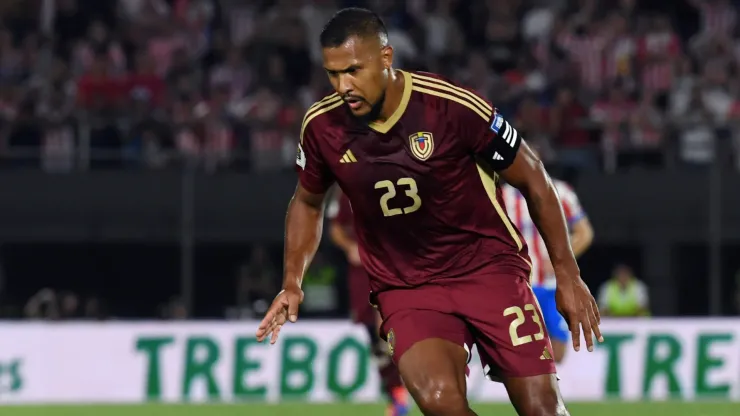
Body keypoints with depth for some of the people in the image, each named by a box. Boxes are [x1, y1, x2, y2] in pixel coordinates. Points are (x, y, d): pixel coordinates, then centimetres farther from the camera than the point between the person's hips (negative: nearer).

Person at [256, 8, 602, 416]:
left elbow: (533, 180, -4)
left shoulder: (454, 107, -17)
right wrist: (292, 282, 9)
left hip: (488, 265, -1)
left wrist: (567, 275, -1)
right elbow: (308, 202, 17)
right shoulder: (321, 126, -6)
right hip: (403, 288, 1)